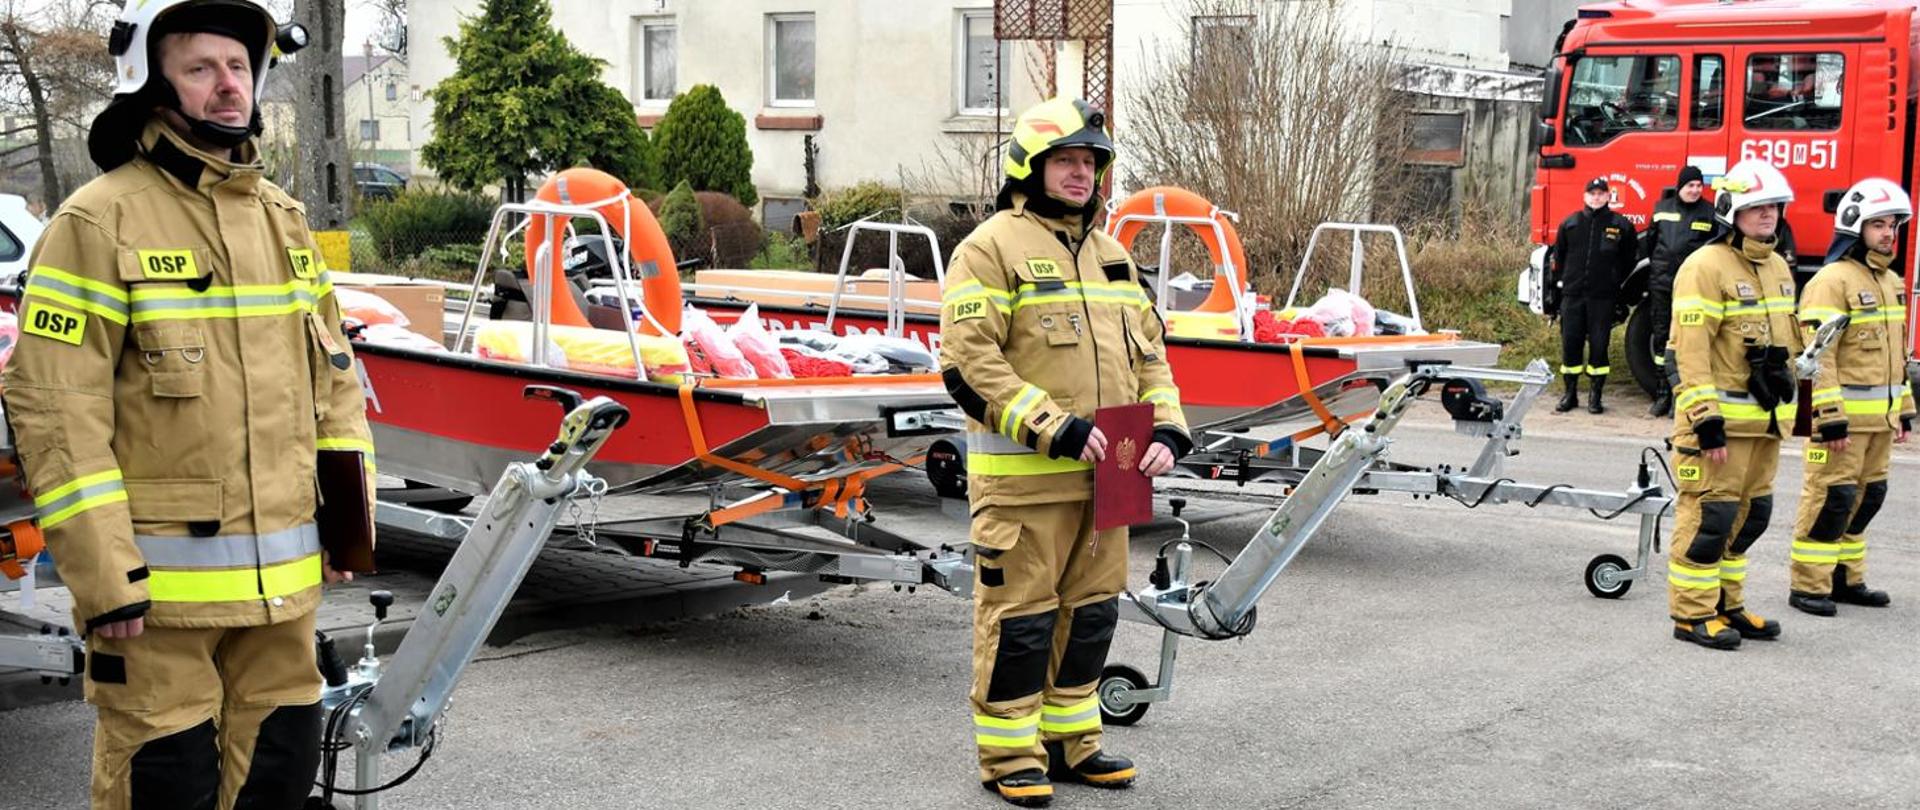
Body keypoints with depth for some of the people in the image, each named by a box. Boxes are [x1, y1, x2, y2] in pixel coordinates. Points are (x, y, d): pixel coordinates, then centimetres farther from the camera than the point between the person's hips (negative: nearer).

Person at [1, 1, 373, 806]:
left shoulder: (282, 218, 11)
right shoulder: (100, 221, -9)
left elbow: (332, 374, 18)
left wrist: (351, 509, 11)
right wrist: (102, 574, -16)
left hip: (282, 580, 6)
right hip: (158, 582, -6)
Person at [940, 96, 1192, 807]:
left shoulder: (1111, 256, 18)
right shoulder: (991, 249, -7)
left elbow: (1148, 352, 19)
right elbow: (970, 363, -14)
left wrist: (1165, 429, 2)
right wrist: (1055, 429, -20)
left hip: (1105, 475, 7)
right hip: (1021, 478, -7)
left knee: (1090, 610, 14)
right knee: (1020, 615, -1)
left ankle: (1070, 739, 28)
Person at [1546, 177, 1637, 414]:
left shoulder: (1621, 225, 3)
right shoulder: (1570, 224, 8)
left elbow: (1630, 260, 13)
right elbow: (1558, 258, 13)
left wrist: (1614, 281, 8)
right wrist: (1555, 290, 9)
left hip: (1602, 297, -2)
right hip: (1572, 294, 2)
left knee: (1598, 346, 1)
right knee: (1570, 344, 3)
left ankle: (1596, 397, 9)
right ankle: (1570, 394, 14)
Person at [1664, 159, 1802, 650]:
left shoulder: (1777, 268, 15)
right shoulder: (1706, 267, -13)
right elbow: (1691, 351, -19)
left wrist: (1782, 412, 21)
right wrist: (1707, 422, -23)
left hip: (1765, 421, 9)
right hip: (1722, 420, -9)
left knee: (1749, 516, 14)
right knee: (1709, 515, -5)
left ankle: (1726, 605, 25)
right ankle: (1692, 614, 3)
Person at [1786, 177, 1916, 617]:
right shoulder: (1832, 281, -14)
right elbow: (1818, 357, -19)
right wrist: (1830, 417, -23)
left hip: (1880, 417, 9)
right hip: (1843, 414, -9)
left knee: (1866, 497, 14)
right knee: (1831, 497, -6)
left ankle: (1846, 578, 24)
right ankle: (1808, 586, 1)